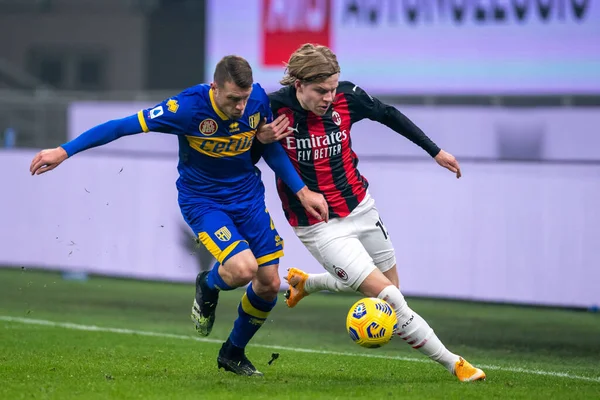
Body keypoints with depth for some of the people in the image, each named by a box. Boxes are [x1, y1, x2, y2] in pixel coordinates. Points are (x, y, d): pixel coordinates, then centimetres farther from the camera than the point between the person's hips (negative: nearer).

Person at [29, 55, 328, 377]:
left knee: (269, 284, 3)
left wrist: (302, 191, 1)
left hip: (248, 196, 5)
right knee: (243, 268, -27)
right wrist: (64, 151, -22)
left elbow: (270, 148, 6)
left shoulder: (258, 99, -13)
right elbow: (124, 126, -22)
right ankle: (208, 286, 12)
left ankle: (233, 353, 30)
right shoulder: (188, 107, -27)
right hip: (202, 202, -5)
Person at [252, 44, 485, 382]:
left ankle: (304, 282, 40)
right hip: (320, 227, -5)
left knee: (388, 286, 21)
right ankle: (453, 364, 0)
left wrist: (435, 151, 11)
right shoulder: (274, 109, -21)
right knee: (389, 298, -13)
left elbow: (388, 114, 8)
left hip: (361, 209, 6)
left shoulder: (346, 98, -11)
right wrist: (260, 141, -31)